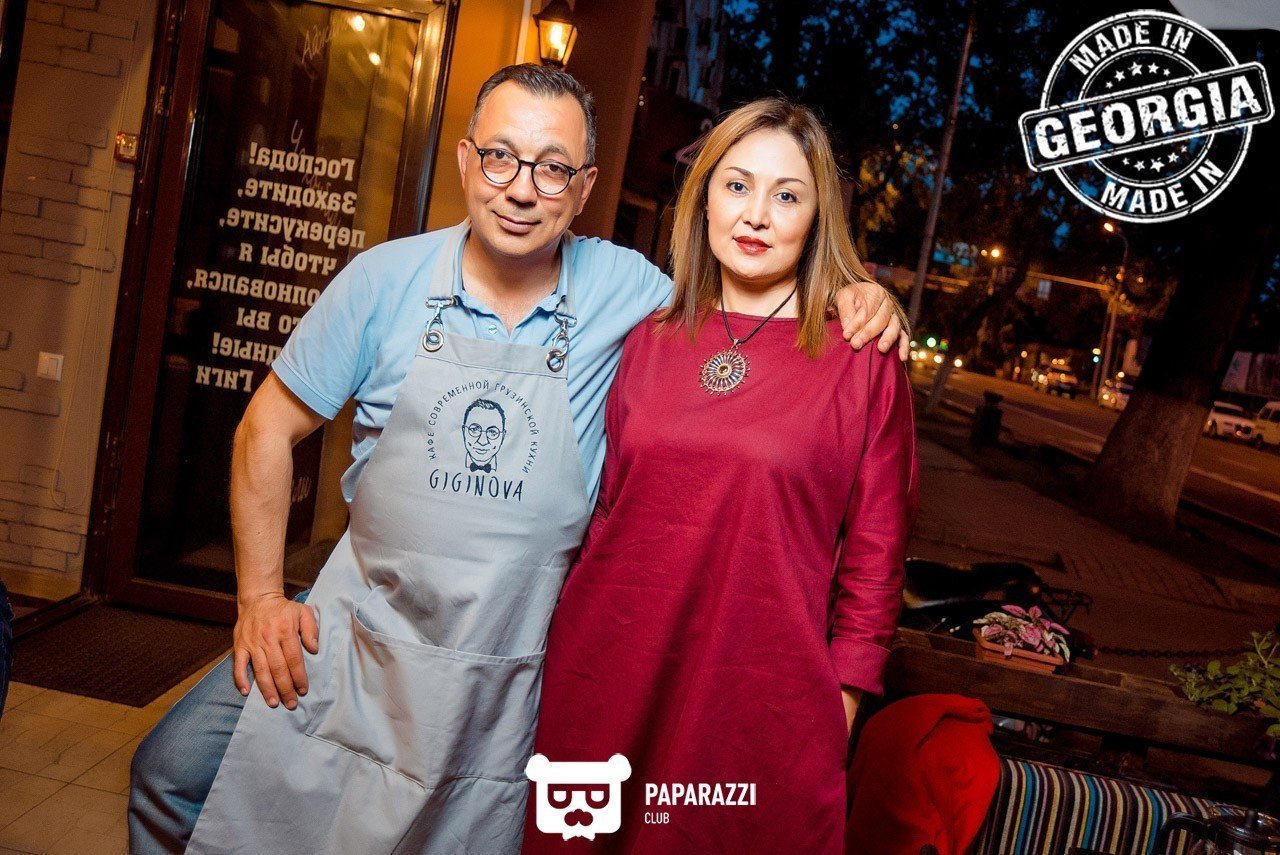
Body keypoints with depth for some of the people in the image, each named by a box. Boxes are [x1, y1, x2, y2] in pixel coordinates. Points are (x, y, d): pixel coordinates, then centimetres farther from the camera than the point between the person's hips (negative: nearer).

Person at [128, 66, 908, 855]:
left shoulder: (627, 288, -7)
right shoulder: (387, 279, -7)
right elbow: (271, 428, 0)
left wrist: (856, 298, -11)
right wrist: (261, 597, -3)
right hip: (357, 636, 1)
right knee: (175, 775, 3)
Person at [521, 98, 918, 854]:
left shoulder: (863, 359, -6)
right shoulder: (651, 340, 6)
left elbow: (875, 550, -3)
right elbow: (607, 506, 12)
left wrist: (843, 694, -3)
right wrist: (575, 643, 12)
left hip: (763, 702, -3)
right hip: (603, 680, 4)